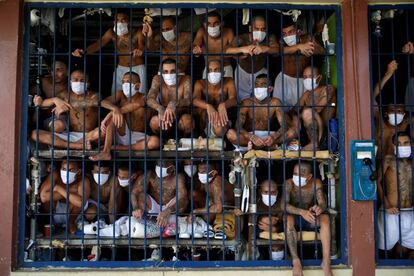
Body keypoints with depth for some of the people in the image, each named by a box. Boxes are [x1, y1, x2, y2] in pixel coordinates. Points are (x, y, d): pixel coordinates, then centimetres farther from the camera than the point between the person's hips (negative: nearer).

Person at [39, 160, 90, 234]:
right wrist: (69, 193, -32)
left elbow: (81, 202, -42)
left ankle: (71, 222, 1)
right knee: (49, 197, -26)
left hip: (71, 213, -1)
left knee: (77, 200, -28)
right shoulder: (55, 175, -23)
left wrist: (60, 189, -34)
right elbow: (43, 197, -35)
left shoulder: (83, 181, -26)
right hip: (54, 211, 1)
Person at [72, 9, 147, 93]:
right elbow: (98, 44, -13)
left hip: (138, 68, -3)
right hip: (120, 69, 3)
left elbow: (141, 44, -27)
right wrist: (84, 51, -32)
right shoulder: (111, 33, -2)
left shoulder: (137, 32, -10)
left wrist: (139, 50, -53)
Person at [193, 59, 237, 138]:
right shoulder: (200, 83, -9)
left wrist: (223, 105, -49)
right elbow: (195, 100, -27)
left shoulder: (228, 82, -8)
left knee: (219, 129, -37)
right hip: (204, 124, 1)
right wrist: (208, 106, -49)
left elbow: (234, 99, -25)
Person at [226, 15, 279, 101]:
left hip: (260, 72, 1)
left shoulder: (270, 38, -21)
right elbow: (227, 50, -39)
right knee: (242, 100, 6)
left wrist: (266, 49, -59)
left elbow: (277, 50, -38)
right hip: (242, 71, -1)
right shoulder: (242, 38, -25)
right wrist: (242, 49, -57)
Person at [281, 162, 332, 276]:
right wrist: (301, 212, -45)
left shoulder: (316, 183, -10)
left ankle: (326, 261, -31)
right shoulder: (289, 183, -17)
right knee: (288, 219, -35)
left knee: (325, 217, -29)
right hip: (295, 217, -2)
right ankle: (295, 260, -34)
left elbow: (323, 203, -17)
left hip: (310, 219, 2)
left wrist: (320, 208, -44)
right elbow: (284, 205, -28)